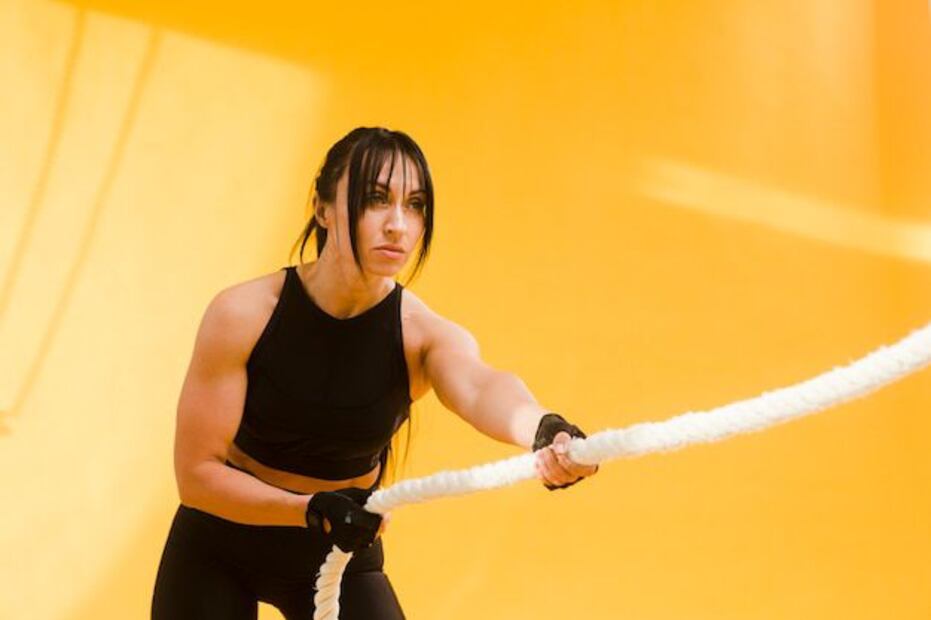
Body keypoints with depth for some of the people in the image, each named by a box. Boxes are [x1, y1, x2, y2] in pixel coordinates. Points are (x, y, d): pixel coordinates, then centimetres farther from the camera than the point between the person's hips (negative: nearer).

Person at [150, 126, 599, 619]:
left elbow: (480, 388, -44)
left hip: (337, 557, 1)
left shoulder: (424, 335, -20)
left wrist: (545, 430, -67)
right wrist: (312, 509, -34)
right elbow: (196, 473, -19)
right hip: (219, 547, -1)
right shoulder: (242, 315, -22)